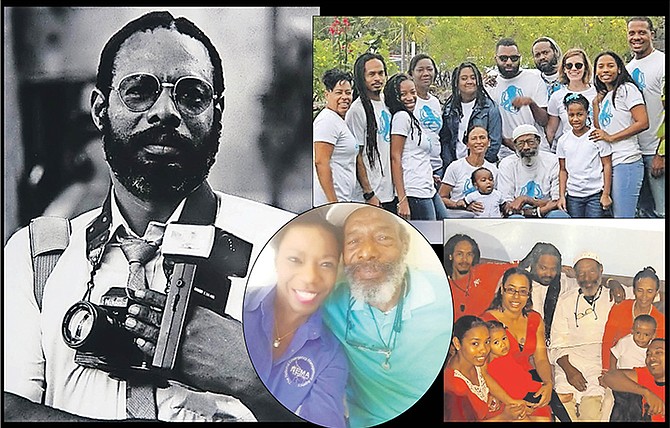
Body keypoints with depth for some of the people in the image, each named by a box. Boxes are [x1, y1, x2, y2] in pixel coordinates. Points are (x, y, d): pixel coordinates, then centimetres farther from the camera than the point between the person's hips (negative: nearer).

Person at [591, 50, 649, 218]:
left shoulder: (627, 89, -3)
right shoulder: (604, 96, 20)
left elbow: (643, 123, -12)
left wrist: (611, 137, -10)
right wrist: (596, 103, 11)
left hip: (626, 162, -8)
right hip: (608, 163, 8)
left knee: (623, 217, -11)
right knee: (615, 215, 11)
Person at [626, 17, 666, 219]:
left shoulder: (662, 63, -8)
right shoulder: (627, 69, 15)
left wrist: (661, 154, -18)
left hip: (657, 151, -7)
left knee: (662, 212, -7)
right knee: (644, 211, 13)